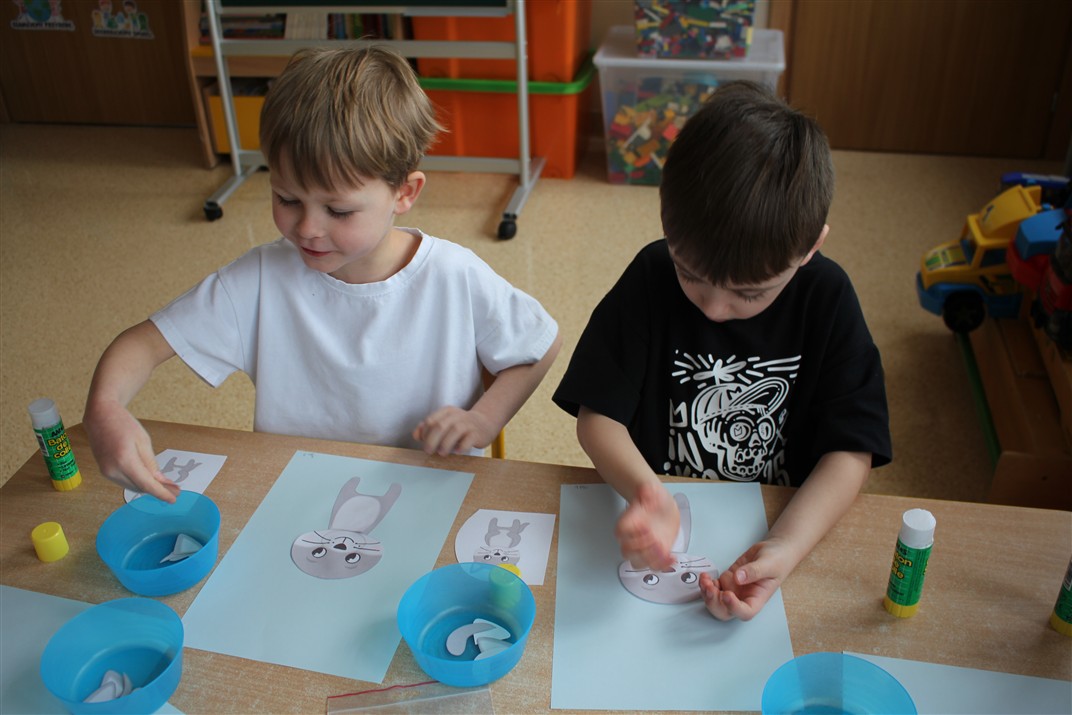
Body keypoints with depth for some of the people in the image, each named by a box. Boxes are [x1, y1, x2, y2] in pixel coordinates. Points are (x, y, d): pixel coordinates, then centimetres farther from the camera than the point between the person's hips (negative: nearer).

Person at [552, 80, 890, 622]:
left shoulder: (826, 298, -10)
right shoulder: (651, 277, -11)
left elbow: (850, 449, -11)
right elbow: (598, 415, -10)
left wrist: (786, 548, -28)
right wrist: (646, 493, -31)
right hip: (663, 520, 1)